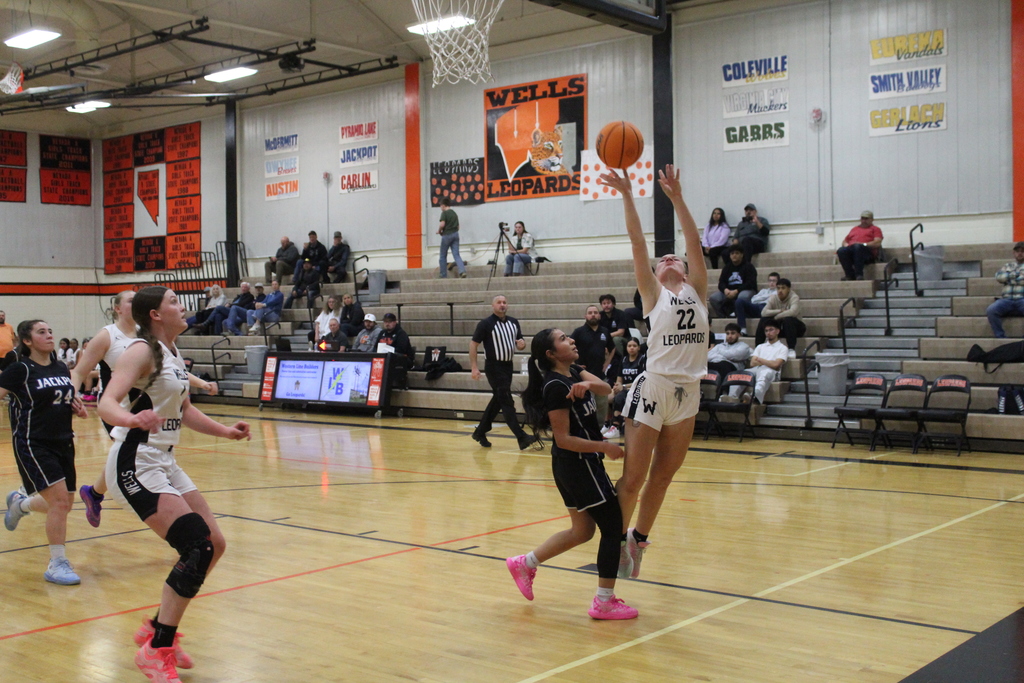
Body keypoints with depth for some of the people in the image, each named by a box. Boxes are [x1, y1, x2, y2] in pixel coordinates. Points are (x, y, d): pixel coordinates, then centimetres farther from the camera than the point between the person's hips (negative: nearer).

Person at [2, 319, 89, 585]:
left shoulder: (61, 369, 10)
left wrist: (78, 409, 4)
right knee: (59, 501, -15)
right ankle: (57, 564, -2)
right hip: (33, 445, -7)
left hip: (63, 443, 7)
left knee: (64, 504, 14)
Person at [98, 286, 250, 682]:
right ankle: (156, 650, -7)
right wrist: (131, 419, -47)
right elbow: (107, 403, -27)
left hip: (164, 463, 9)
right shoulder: (143, 351, -13)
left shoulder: (174, 354, 12)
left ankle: (158, 627, 21)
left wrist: (225, 431, 17)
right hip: (135, 465, -9)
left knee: (214, 545, 8)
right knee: (199, 549, -17)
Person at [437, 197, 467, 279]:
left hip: (447, 235, -6)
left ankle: (443, 276, 9)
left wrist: (439, 231, -3)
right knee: (456, 254, 0)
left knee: (443, 257, 6)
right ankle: (462, 271, -21)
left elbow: (442, 224, -20)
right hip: (455, 234, 6)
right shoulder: (454, 213, 15)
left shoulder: (444, 213, -7)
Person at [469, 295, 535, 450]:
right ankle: (522, 438, -13)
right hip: (494, 367, -7)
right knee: (507, 402, -10)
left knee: (497, 401, 14)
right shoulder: (486, 324, -9)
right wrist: (474, 367, -15)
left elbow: (520, 341, 17)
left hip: (508, 366, 7)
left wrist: (522, 344, -8)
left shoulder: (514, 322, 9)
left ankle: (480, 432, 28)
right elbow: (473, 344, -9)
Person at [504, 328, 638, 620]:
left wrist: (587, 384, -25)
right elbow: (563, 439, -21)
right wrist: (605, 447, -21)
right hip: (578, 463, -10)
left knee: (582, 531, 18)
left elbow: (605, 388, -5)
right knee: (613, 527, -2)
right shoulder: (556, 387, -19)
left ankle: (525, 563, 27)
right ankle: (604, 602, 5)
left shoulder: (574, 372, 9)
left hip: (572, 465, 10)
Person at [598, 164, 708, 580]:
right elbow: (638, 242, -1)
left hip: (688, 392, 4)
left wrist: (676, 198, 2)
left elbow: (695, 244, 6)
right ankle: (618, 541, 13)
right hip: (654, 387, -4)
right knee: (634, 476, -2)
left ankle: (638, 540, 26)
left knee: (663, 475, 12)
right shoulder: (653, 293, 6)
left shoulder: (696, 292, 14)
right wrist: (627, 197, -5)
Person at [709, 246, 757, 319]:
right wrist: (725, 290, -16)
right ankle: (722, 316, -19)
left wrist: (736, 291, -22)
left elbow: (750, 283, -12)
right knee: (714, 298, -21)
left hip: (745, 290, -5)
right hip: (729, 291, 5)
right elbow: (721, 282, 9)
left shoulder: (748, 266, 0)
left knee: (742, 296, -41)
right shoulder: (727, 267, 16)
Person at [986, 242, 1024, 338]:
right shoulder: (1008, 266, 28)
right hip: (1006, 299, 2)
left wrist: (1009, 278, 8)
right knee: (991, 310, -30)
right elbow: (999, 277, 7)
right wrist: (1016, 273, 3)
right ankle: (1000, 337, -25)